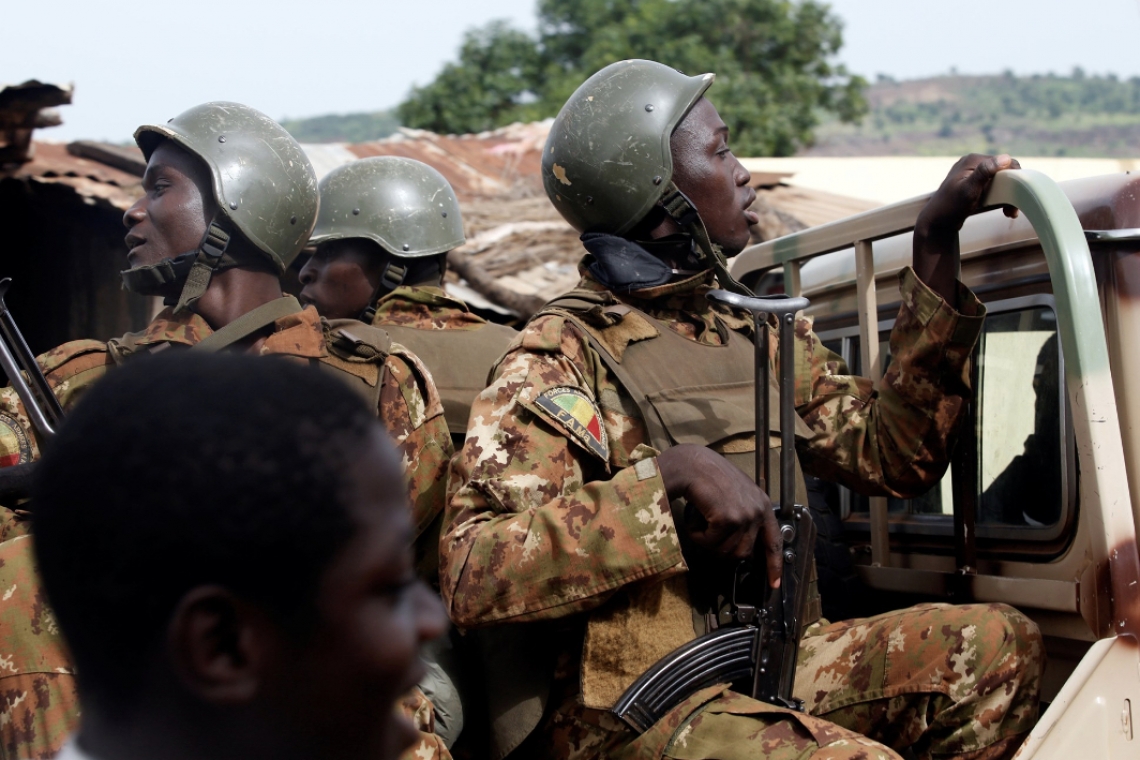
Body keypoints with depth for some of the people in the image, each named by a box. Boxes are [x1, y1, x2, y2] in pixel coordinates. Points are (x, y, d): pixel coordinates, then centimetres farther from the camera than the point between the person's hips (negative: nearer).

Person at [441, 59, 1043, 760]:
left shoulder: (758, 336, 13)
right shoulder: (560, 362, -11)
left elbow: (894, 454, 9)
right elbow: (471, 574, -22)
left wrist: (935, 247, 5)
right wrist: (671, 474, -28)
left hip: (764, 670, 7)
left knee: (999, 646, -4)